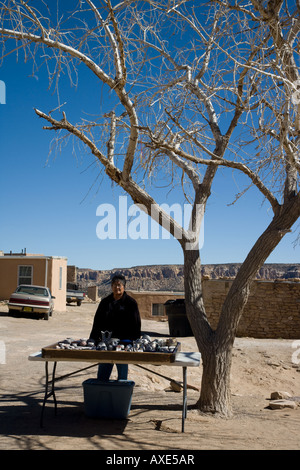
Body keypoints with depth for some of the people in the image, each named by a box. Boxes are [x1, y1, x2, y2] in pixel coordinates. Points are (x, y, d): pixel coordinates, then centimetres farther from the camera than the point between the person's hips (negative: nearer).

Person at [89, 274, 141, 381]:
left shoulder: (130, 303, 1)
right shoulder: (105, 302, 12)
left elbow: (136, 324, -2)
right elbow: (97, 322, 14)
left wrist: (135, 341, -10)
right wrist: (93, 339, 6)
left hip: (123, 341, -3)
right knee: (102, 374, 8)